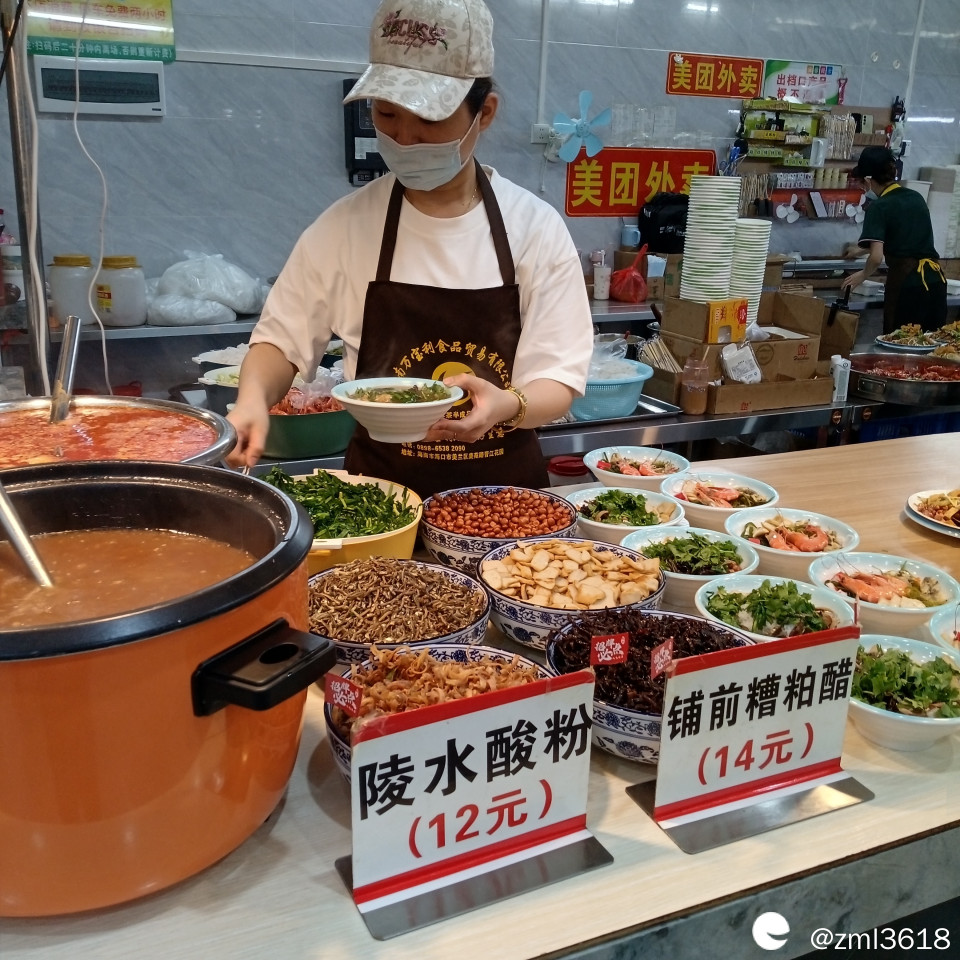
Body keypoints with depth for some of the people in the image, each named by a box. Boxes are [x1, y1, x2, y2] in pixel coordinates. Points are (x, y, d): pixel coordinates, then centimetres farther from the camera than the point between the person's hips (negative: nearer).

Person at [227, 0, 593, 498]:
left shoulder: (536, 228, -5)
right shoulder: (346, 226, -3)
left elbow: (557, 381, -5)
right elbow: (282, 338, 7)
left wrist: (508, 405, -26)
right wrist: (254, 398, -14)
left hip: (506, 488, 0)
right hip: (383, 490, 0)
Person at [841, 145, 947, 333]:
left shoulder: (879, 207, -7)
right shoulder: (916, 197, 14)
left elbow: (877, 257, -17)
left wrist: (862, 275, 3)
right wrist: (864, 248, 39)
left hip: (905, 283, -7)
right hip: (936, 279, 7)